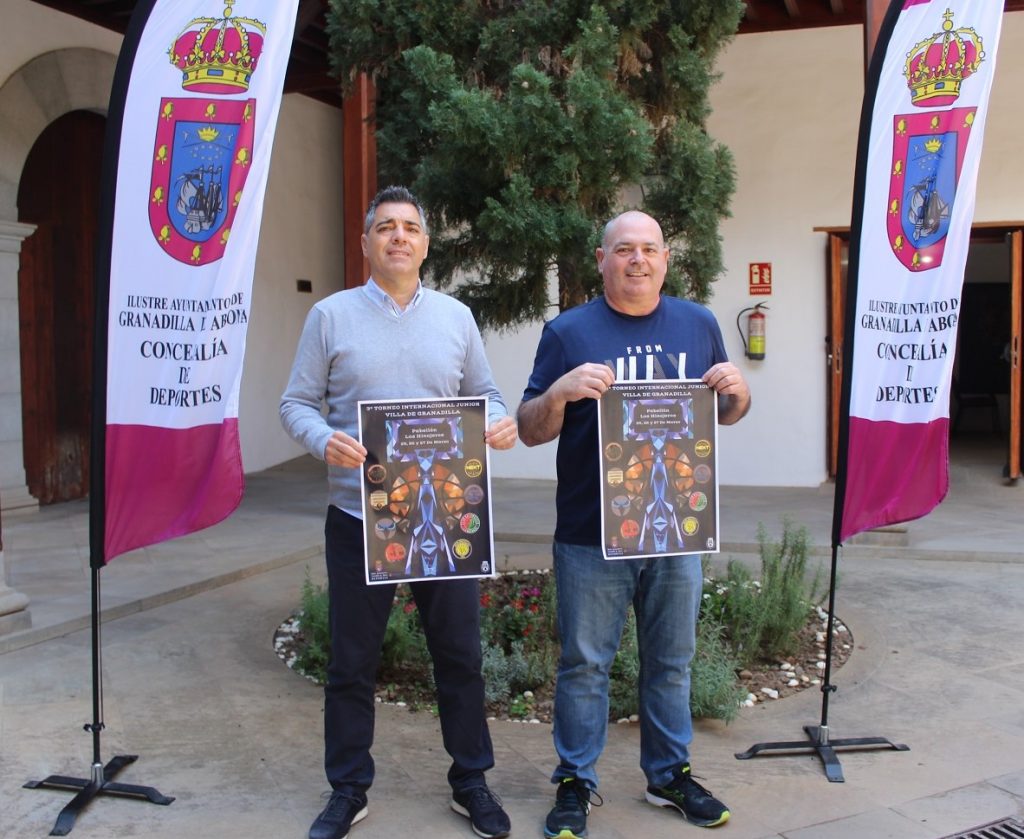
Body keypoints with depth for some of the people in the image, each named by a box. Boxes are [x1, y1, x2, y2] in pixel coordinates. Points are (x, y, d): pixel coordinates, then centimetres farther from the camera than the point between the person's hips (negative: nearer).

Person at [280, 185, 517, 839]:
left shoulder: (456, 316, 8)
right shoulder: (332, 316, 1)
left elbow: (484, 393, 12)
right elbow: (297, 403, 1)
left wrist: (501, 422, -10)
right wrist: (324, 440, -19)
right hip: (359, 517, -1)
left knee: (460, 655, 10)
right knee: (352, 662, 8)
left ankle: (471, 782, 27)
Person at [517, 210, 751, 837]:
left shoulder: (699, 325, 8)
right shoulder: (568, 332, -2)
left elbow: (730, 415, 16)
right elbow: (531, 431, -3)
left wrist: (736, 390, -8)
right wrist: (560, 391, -23)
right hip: (591, 535, -3)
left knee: (671, 662, 15)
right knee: (585, 664, 7)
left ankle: (671, 773, 32)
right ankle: (576, 782, 22)